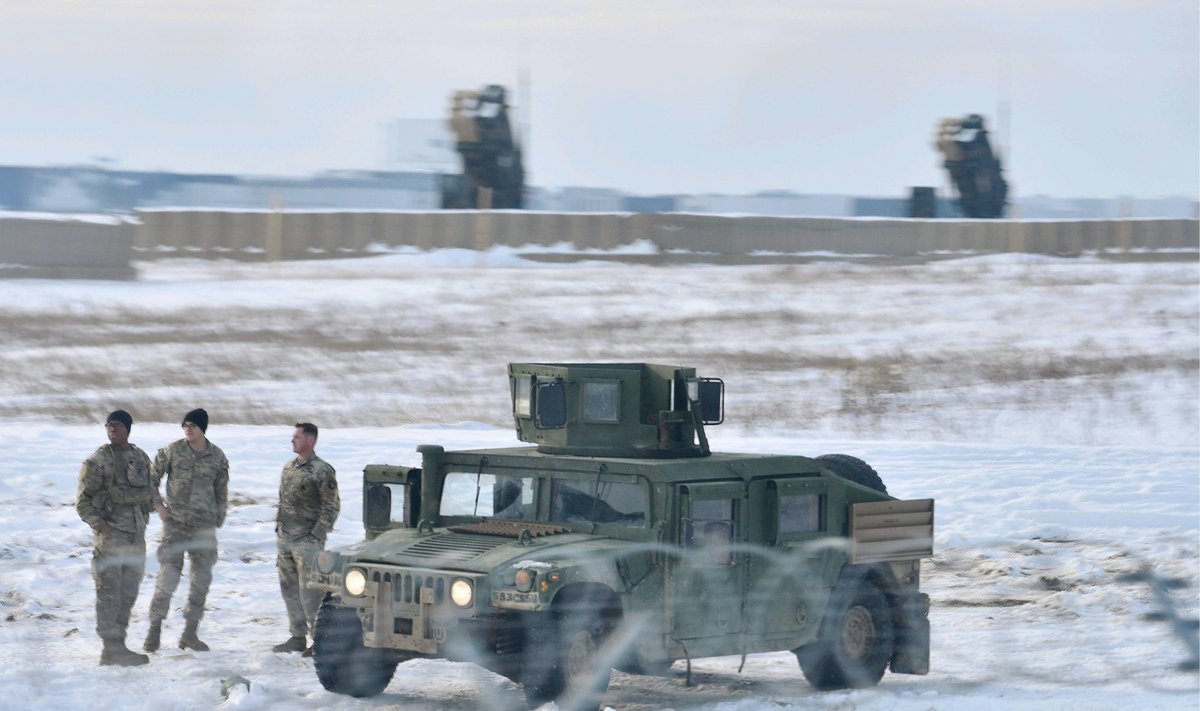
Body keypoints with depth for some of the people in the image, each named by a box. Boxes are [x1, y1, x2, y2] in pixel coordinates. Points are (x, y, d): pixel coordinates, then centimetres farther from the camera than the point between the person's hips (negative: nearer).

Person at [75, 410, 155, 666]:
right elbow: (83, 501, -5)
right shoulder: (97, 461, -6)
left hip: (136, 536, 6)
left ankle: (118, 645, 18)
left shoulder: (141, 458, 11)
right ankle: (111, 649, -6)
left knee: (128, 593, 10)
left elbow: (148, 491, 19)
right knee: (109, 593, -7)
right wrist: (100, 525, -15)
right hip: (110, 536, -6)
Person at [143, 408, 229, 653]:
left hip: (204, 527, 3)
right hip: (175, 523, -3)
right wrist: (158, 505, -3)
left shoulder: (217, 457, 4)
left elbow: (221, 491, 13)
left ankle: (190, 633, 14)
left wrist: (218, 519, 8)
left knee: (202, 580, 5)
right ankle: (154, 630, 0)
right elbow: (151, 478, 6)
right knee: (168, 577, -8)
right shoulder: (172, 451, -2)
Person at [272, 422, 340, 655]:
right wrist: (279, 530, 15)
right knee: (290, 590, 11)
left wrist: (316, 535, -14)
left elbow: (332, 507, -10)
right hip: (285, 540, 8)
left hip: (307, 542, -8)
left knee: (309, 592, -8)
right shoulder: (289, 468, 13)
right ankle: (297, 637, 18)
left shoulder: (322, 471, -11)